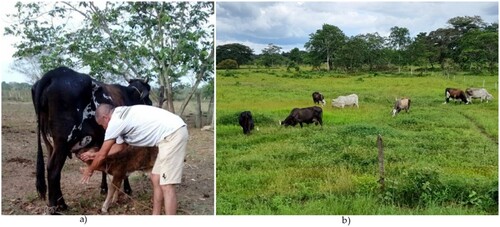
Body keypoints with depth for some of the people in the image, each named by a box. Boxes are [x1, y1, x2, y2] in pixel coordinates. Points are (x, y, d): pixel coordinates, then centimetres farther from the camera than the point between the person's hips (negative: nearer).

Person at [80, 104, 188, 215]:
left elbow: (102, 154, 5)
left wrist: (90, 170, 23)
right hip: (173, 132, 10)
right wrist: (96, 155, 44)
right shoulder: (122, 116, 23)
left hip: (173, 134, -10)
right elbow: (120, 145, 38)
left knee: (166, 185, -10)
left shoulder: (115, 121, -5)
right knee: (156, 178, 16)